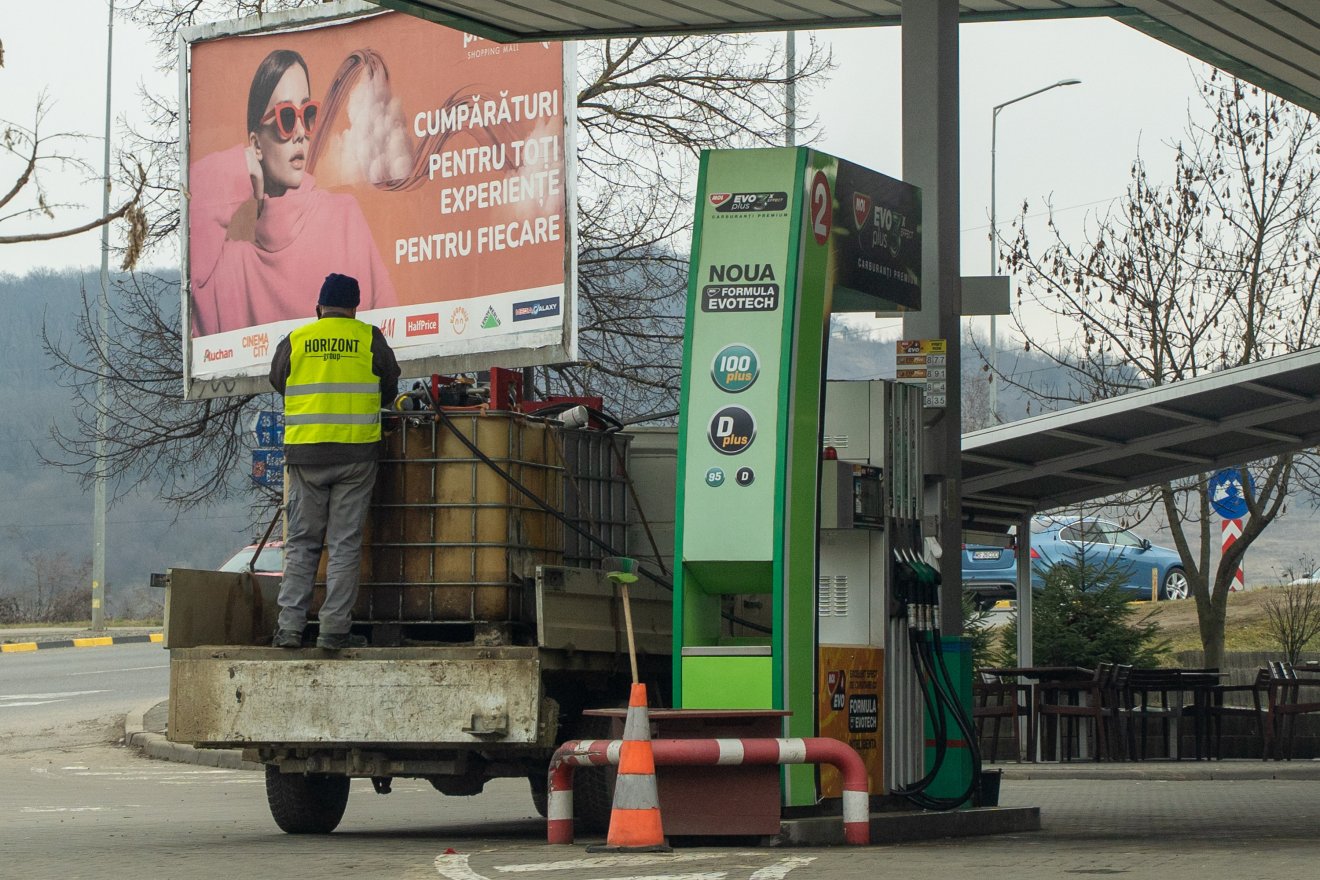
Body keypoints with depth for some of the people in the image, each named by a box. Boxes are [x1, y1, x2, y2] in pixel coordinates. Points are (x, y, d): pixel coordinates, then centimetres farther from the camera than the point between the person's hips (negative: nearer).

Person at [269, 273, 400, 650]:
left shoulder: (294, 341, 4)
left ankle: (290, 625, 0)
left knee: (301, 543, 8)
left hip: (305, 452, 1)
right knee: (345, 544, 2)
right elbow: (389, 389, 13)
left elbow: (278, 383, 17)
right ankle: (334, 628, -2)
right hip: (357, 451, -1)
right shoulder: (369, 339, 2)